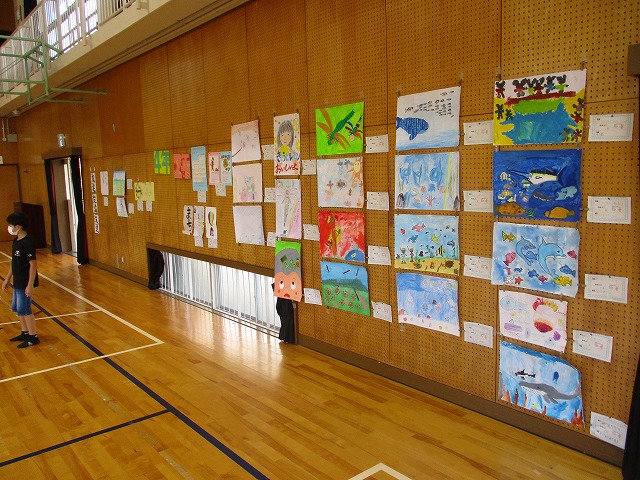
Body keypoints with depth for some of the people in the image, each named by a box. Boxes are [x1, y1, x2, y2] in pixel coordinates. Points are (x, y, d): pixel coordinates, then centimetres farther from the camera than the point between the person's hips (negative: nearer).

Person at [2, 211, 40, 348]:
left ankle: (33, 337, 10)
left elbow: (33, 264, -20)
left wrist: (30, 285, -22)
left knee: (24, 310, -1)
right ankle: (25, 333, 31)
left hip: (25, 283, -9)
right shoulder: (16, 241, 8)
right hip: (18, 282, 9)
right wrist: (8, 278, 20)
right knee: (17, 308, 17)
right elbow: (13, 262, 17)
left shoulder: (27, 242, -19)